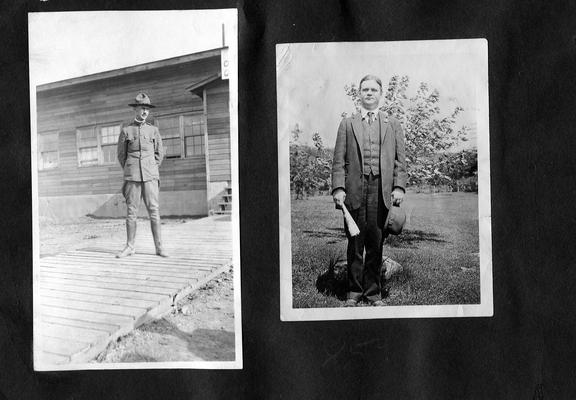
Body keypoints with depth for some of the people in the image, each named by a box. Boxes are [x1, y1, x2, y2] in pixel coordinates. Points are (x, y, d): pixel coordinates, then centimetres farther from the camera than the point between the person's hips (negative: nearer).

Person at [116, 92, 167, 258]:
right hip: (132, 177, 0)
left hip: (150, 176, 0)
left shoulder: (153, 130, 10)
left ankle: (159, 247, 0)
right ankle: (130, 246, 11)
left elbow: (160, 153, 17)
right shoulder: (126, 131, 7)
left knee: (154, 210, -3)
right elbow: (121, 155, 14)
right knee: (131, 212, 2)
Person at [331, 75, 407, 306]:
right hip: (354, 189, 0)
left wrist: (399, 187, -3)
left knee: (376, 242, 3)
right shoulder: (347, 124, 14)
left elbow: (400, 160, 10)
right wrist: (338, 188, -6)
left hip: (381, 190, 1)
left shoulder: (393, 125, 16)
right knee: (355, 242, 3)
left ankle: (372, 291, 14)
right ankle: (354, 291, 13)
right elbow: (339, 161, 6)